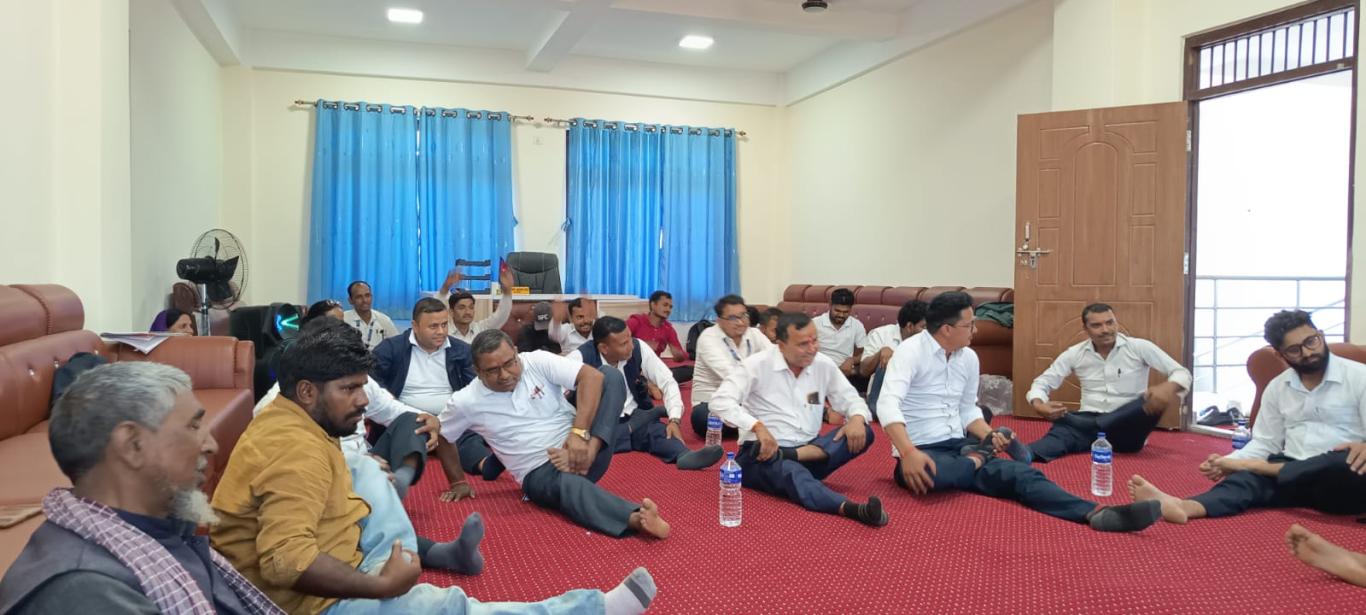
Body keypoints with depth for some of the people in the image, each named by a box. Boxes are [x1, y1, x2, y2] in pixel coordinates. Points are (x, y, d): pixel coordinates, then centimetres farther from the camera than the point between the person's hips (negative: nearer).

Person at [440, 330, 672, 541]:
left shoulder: (537, 361, -5)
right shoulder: (465, 402, -3)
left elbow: (593, 376, -16)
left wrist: (579, 433, -26)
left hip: (578, 446, 2)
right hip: (539, 472, -2)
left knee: (611, 374, -15)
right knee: (567, 483, -41)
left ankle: (589, 453, -31)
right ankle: (635, 517, -63)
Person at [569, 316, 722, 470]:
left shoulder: (639, 348, -8)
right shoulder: (582, 358, -17)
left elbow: (668, 382, -4)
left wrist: (674, 420, -17)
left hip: (636, 418, 2)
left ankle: (685, 456, -55)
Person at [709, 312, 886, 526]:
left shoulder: (824, 365, 5)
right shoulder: (757, 365, -8)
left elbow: (851, 399, 13)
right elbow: (720, 401, -17)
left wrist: (857, 418, -13)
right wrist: (758, 426, -32)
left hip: (810, 452, 5)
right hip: (764, 454, -5)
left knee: (862, 433, -14)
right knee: (790, 472, -38)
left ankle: (789, 456, -29)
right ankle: (850, 508, -60)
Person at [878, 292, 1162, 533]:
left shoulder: (969, 358, 10)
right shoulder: (910, 351, -13)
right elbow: (888, 405, -26)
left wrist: (988, 435, -2)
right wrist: (908, 453, -42)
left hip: (959, 447, 6)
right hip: (921, 451, -6)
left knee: (1021, 472, -20)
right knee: (930, 473, -42)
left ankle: (1096, 513, -37)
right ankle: (976, 460, -10)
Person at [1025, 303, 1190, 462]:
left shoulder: (1139, 347, 0)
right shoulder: (1074, 354, 5)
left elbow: (1182, 373, -1)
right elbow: (1042, 382, 7)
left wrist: (1168, 388, -28)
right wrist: (1038, 405, -19)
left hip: (1127, 428, 0)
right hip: (1089, 421, 1)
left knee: (1158, 399, -31)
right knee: (1062, 433, -32)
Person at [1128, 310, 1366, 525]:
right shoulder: (1276, 388, 13)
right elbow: (1265, 443, 13)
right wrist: (1229, 462, -6)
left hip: (1342, 481, -3)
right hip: (1293, 474, 3)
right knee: (1248, 479, -29)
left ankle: (1259, 466, -20)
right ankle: (1184, 506, -58)